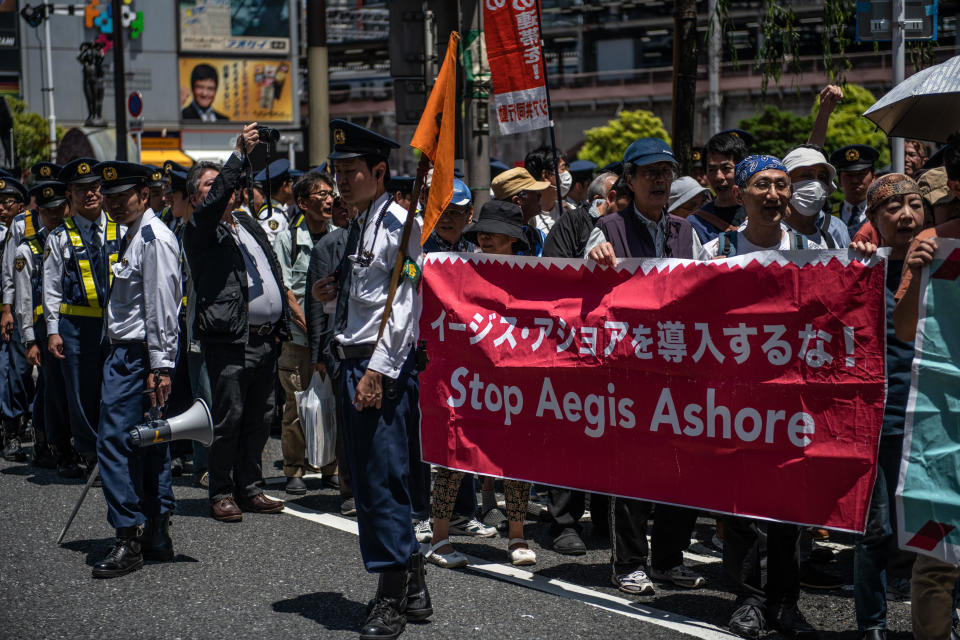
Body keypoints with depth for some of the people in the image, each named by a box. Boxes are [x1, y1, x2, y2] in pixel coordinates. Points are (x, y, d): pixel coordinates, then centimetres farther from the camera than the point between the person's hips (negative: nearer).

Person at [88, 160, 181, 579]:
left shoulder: (153, 238, -14)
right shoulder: (135, 235, 19)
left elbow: (161, 306, -19)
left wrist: (160, 365, -22)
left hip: (135, 356, -11)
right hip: (126, 352, 11)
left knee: (113, 441, -11)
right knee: (149, 445, 12)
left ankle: (128, 540, -9)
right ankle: (157, 536, 18)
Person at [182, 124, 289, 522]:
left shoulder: (248, 224, 20)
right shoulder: (200, 228, -1)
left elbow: (274, 275, 22)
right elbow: (217, 199, -22)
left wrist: (282, 325, 15)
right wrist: (240, 153, -26)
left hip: (264, 338, 7)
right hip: (229, 339, -7)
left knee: (260, 417, 10)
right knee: (228, 417, -4)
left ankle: (249, 489, 20)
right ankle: (222, 493, 6)